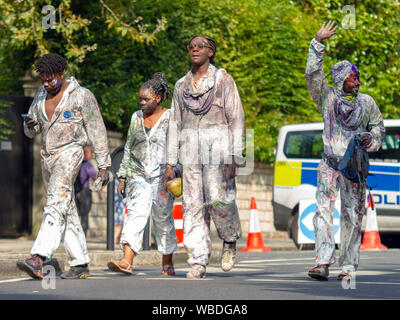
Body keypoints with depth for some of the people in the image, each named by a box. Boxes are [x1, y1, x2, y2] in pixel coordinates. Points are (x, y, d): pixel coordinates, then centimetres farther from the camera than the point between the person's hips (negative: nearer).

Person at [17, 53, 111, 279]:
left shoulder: (82, 96, -6)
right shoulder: (41, 95, 12)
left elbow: (97, 132, -4)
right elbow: (31, 132, 16)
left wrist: (104, 165, -5)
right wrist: (31, 125, -9)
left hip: (69, 152, -7)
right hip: (48, 156, 7)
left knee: (56, 204, -21)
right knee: (67, 212, 8)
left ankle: (38, 260, -35)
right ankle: (81, 264, 13)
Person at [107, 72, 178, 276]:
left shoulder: (170, 118, -1)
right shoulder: (136, 118, 12)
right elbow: (129, 149, 17)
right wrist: (122, 177, 12)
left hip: (161, 177, -3)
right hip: (138, 175, 3)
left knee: (164, 221, 4)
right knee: (135, 214, -13)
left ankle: (167, 263, 19)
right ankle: (127, 261, -26)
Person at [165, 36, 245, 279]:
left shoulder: (224, 80, 4)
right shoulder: (182, 85, 16)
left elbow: (236, 118, -1)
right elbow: (175, 124, 18)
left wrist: (234, 156, -10)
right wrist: (170, 162, 12)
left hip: (217, 144, -4)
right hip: (190, 147, 4)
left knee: (219, 198, -15)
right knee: (193, 204, -3)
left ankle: (230, 241, 14)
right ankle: (199, 261, -2)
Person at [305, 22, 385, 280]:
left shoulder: (367, 102, 8)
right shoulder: (327, 98, 3)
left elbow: (378, 126, 18)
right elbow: (313, 74, -8)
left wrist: (371, 138, -4)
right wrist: (318, 44, -13)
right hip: (330, 163, -1)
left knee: (353, 215, 0)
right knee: (324, 210, -14)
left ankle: (348, 266, 5)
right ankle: (323, 263, -20)